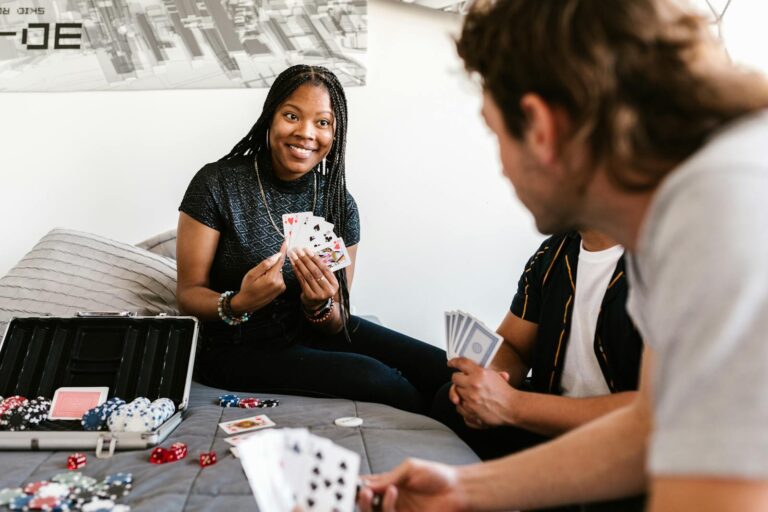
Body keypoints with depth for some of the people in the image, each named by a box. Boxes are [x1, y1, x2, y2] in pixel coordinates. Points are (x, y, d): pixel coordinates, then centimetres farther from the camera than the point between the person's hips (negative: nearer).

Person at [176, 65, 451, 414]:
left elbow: (336, 323, -1)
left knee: (443, 372, -16)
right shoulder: (217, 185, -13)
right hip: (236, 350, -3)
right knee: (375, 378, -25)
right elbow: (188, 293, -10)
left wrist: (321, 307, -25)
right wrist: (237, 305, -31)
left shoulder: (339, 203, -4)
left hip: (314, 332, 4)